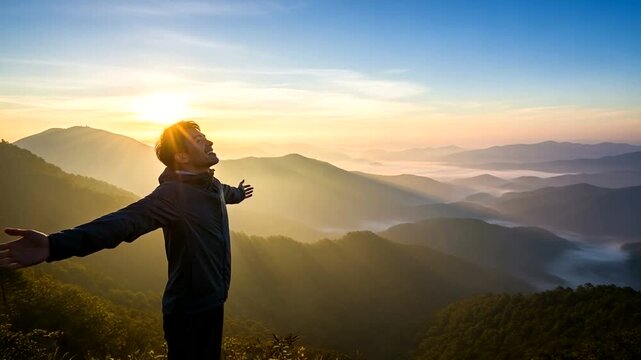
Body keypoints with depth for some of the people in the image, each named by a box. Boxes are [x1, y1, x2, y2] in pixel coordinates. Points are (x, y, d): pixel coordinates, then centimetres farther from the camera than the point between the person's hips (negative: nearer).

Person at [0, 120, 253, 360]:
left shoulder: (212, 185, 3)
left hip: (211, 304, 8)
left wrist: (238, 193, 53)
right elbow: (124, 221, -39)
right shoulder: (173, 194, -23)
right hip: (190, 312, -8)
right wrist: (56, 244, -55)